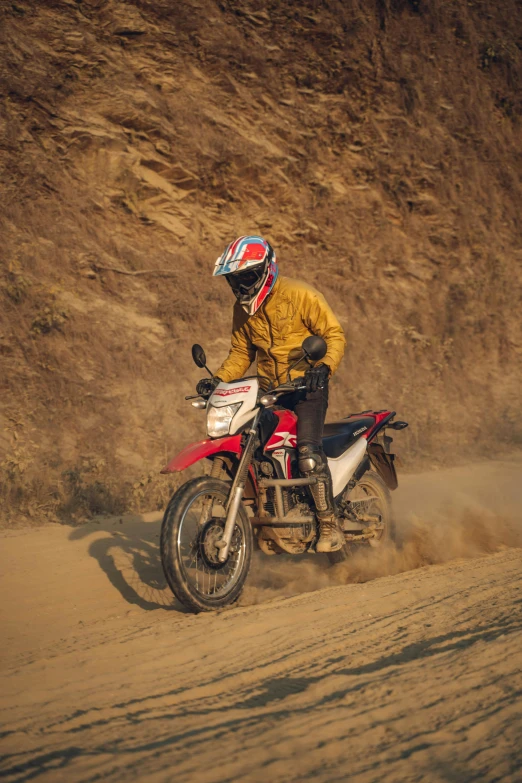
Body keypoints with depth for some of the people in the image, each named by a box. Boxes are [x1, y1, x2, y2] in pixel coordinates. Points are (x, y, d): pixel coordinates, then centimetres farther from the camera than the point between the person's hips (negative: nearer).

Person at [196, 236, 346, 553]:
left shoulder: (301, 295, -10)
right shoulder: (243, 309, 10)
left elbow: (335, 334, -9)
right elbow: (241, 353, 16)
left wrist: (325, 367, -27)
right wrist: (218, 379, -2)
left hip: (307, 385, -6)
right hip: (269, 390, 7)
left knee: (309, 452, -22)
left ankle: (330, 526, -12)